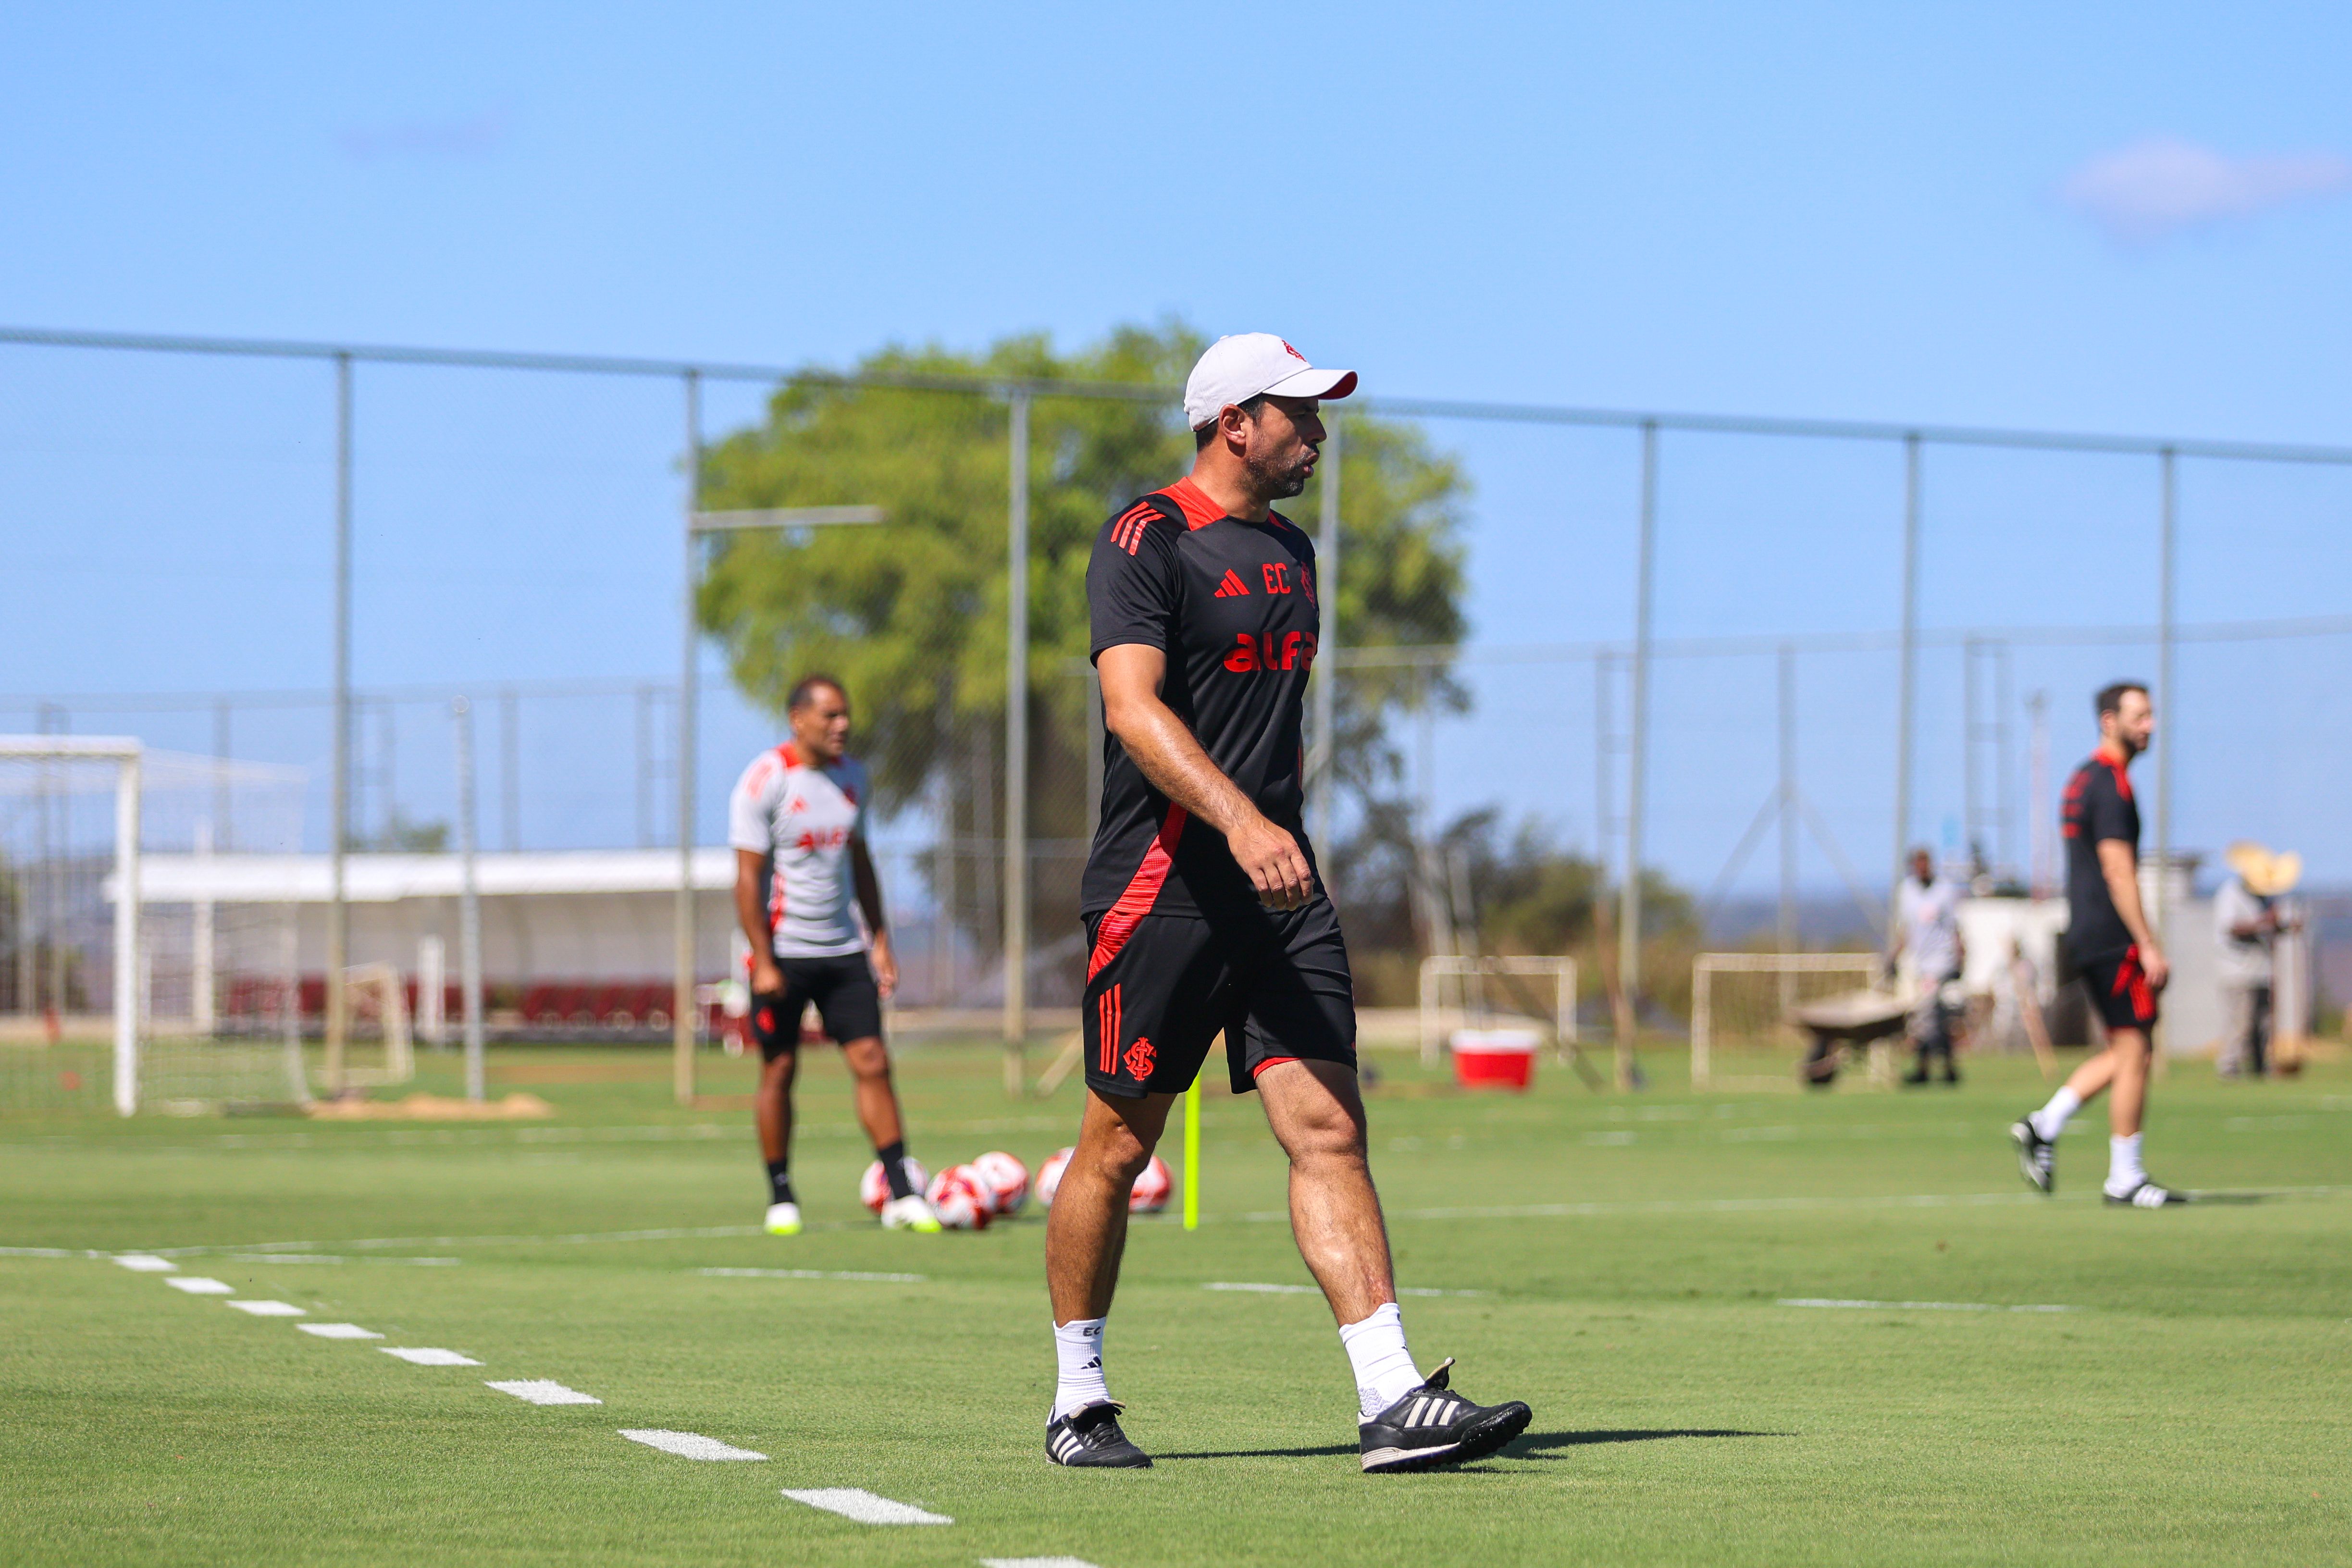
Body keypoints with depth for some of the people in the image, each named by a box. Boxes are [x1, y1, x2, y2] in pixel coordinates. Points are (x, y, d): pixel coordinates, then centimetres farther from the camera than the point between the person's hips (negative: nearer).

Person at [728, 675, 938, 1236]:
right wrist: (764, 963, -17)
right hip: (784, 953, -5)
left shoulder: (850, 776, 9)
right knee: (779, 1070, 2)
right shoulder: (765, 781, -11)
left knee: (872, 1062, -3)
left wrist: (880, 940, 13)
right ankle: (781, 1199, 13)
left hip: (843, 950, 5)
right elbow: (748, 878, -12)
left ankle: (901, 1195, -3)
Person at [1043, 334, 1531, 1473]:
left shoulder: (1290, 551, 17)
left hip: (1279, 887, 7)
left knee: (1329, 1131, -5)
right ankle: (1077, 1401, 15)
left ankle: (1392, 1402, -12)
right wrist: (1239, 820, -34)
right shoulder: (1147, 540, -8)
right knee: (1119, 1144, 2)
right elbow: (1133, 708, -21)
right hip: (1160, 886, -7)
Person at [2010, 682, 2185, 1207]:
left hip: (2086, 934, 10)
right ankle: (2125, 1178, -3)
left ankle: (2044, 1125, 8)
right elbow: (2118, 871, -19)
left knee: (2130, 1049, 14)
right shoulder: (2110, 784, -13)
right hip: (2112, 936, -10)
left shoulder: (2082, 780, 18)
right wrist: (2149, 946, -19)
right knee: (2134, 1051, -5)